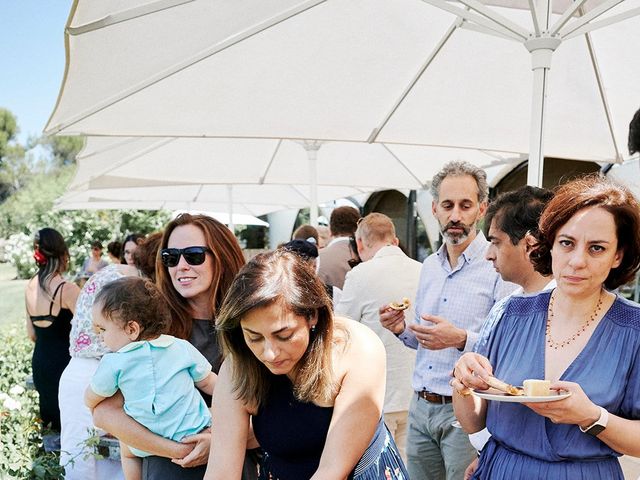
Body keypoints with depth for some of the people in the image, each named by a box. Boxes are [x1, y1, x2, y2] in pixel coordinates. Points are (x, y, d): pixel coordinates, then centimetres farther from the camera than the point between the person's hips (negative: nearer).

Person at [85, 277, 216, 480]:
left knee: (126, 447, 28)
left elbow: (90, 400, 3)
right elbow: (209, 383, 3)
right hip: (198, 433, 0)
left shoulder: (113, 363, -13)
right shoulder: (183, 348, -6)